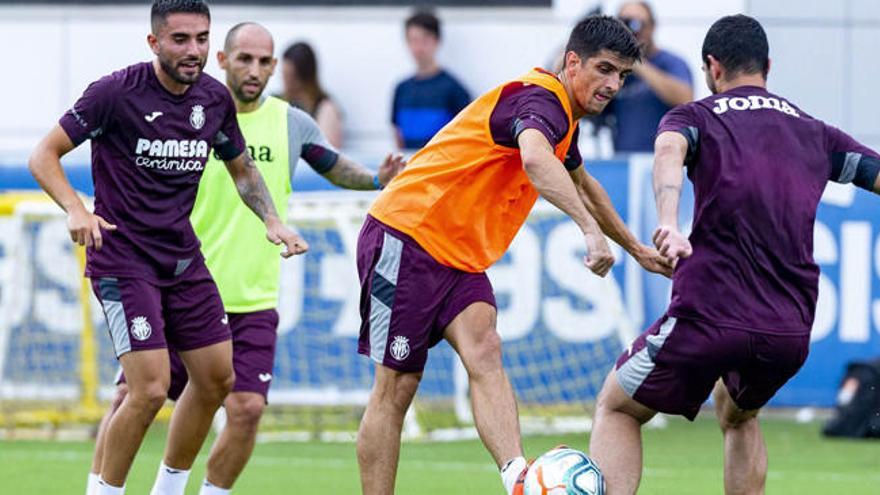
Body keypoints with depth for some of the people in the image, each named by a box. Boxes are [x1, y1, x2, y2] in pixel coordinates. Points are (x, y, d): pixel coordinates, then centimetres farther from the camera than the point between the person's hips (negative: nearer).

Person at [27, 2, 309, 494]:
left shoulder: (215, 98, 3)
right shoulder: (116, 93, -14)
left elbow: (242, 167, 21)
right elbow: (45, 155, -10)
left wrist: (273, 220, 5)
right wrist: (76, 209, -26)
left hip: (183, 258, 7)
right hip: (122, 258, -7)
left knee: (217, 379, 8)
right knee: (151, 389, -16)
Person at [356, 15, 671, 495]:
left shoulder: (562, 114, 14)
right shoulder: (540, 100, -19)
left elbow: (579, 182, 37)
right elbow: (534, 157, -44)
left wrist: (636, 248, 45)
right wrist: (591, 230, -53)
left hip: (458, 257, 8)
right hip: (405, 235, -8)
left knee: (484, 353, -18)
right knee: (395, 388, -5)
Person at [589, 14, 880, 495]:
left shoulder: (694, 117, 9)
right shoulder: (816, 134, 20)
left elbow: (669, 150, -14)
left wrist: (669, 222, -33)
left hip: (710, 316, -4)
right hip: (792, 329, 4)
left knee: (616, 409, 17)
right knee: (737, 414, 35)